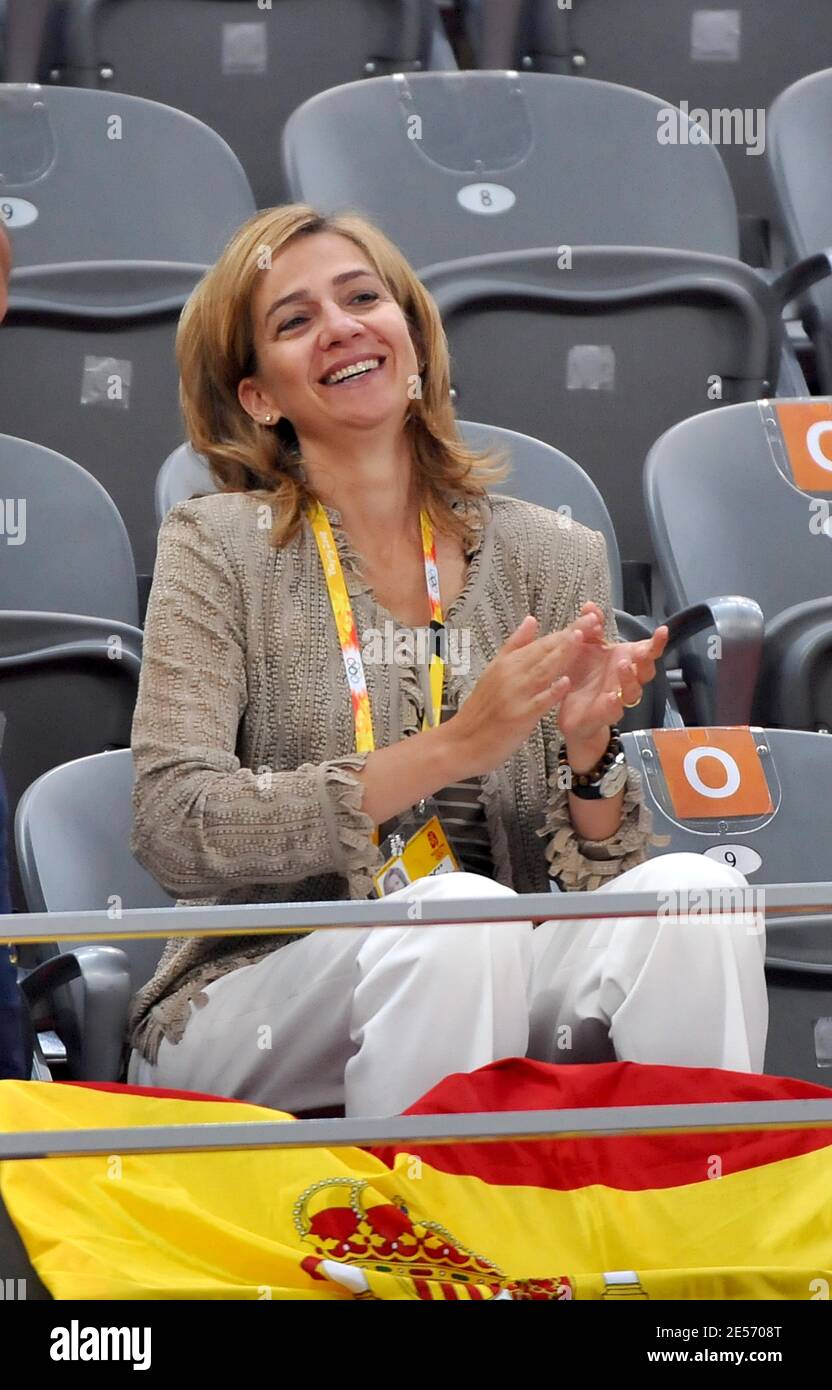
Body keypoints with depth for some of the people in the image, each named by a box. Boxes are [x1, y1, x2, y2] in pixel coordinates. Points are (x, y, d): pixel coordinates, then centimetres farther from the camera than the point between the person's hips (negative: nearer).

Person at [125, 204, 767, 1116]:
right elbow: (171, 831, -12)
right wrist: (448, 749, -18)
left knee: (693, 890, -23)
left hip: (482, 1000, 3)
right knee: (455, 911, -32)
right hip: (257, 1011, -3)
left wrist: (588, 751, -14)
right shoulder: (219, 546, 0)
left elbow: (593, 878, 9)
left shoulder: (552, 559, 9)